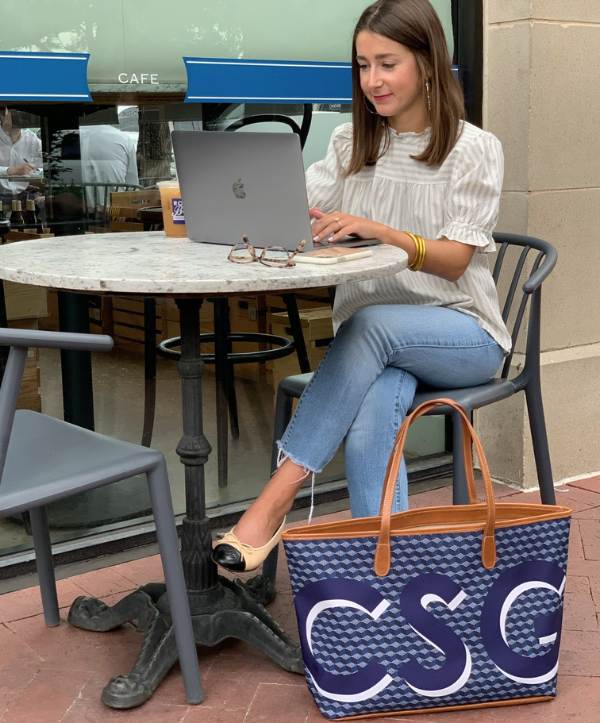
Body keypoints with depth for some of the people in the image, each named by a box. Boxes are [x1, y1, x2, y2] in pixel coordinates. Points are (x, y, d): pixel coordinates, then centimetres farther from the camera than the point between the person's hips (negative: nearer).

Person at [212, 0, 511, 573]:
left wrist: (376, 230, -27)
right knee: (371, 426, -32)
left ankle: (275, 501, -36)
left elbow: (454, 260, -10)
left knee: (370, 323, -35)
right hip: (377, 342, 3)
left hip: (461, 335, -2)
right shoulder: (351, 144, 13)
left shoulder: (474, 150, 0)